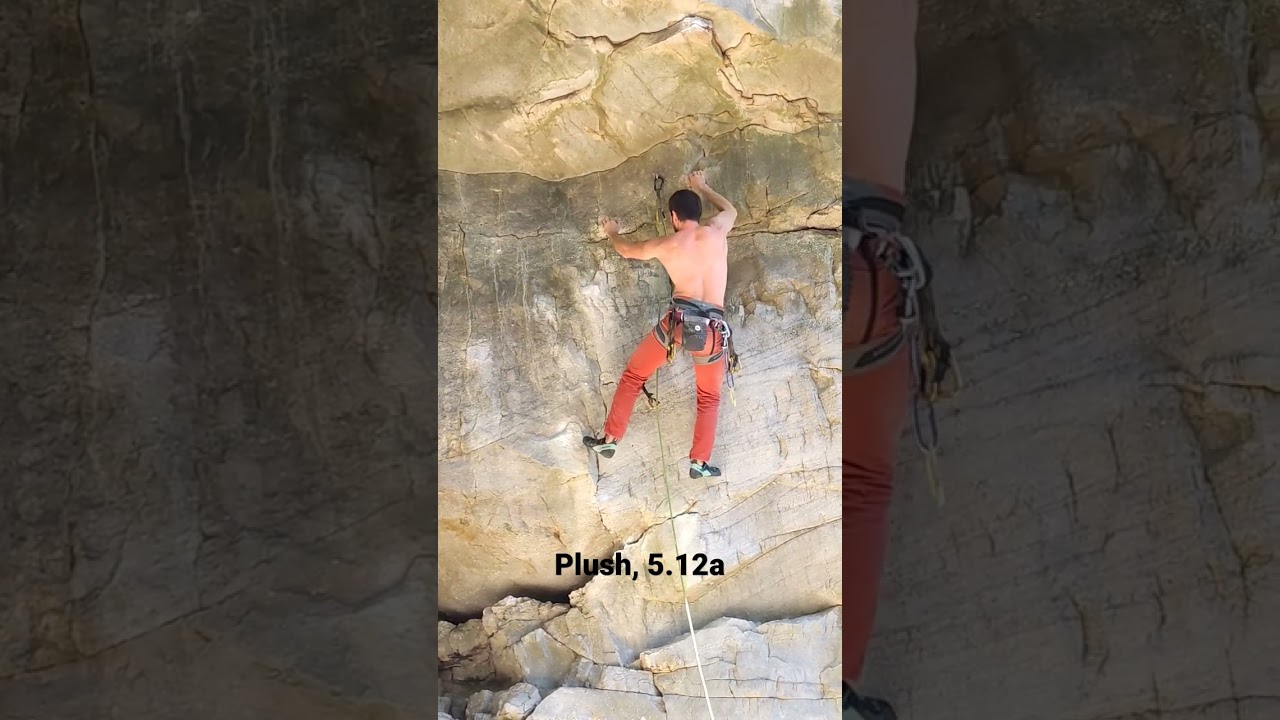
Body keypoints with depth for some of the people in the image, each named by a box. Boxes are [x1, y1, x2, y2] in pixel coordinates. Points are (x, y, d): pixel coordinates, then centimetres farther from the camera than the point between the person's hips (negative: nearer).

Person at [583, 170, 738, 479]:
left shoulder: (664, 245, 8)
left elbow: (627, 251, 28)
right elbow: (731, 209, 33)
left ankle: (610, 439, 19)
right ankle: (700, 461, 9)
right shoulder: (717, 231, 8)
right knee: (709, 396, 20)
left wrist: (611, 232, 50)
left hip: (679, 321, -1)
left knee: (633, 375, 19)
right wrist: (701, 187, 47)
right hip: (713, 329, 1)